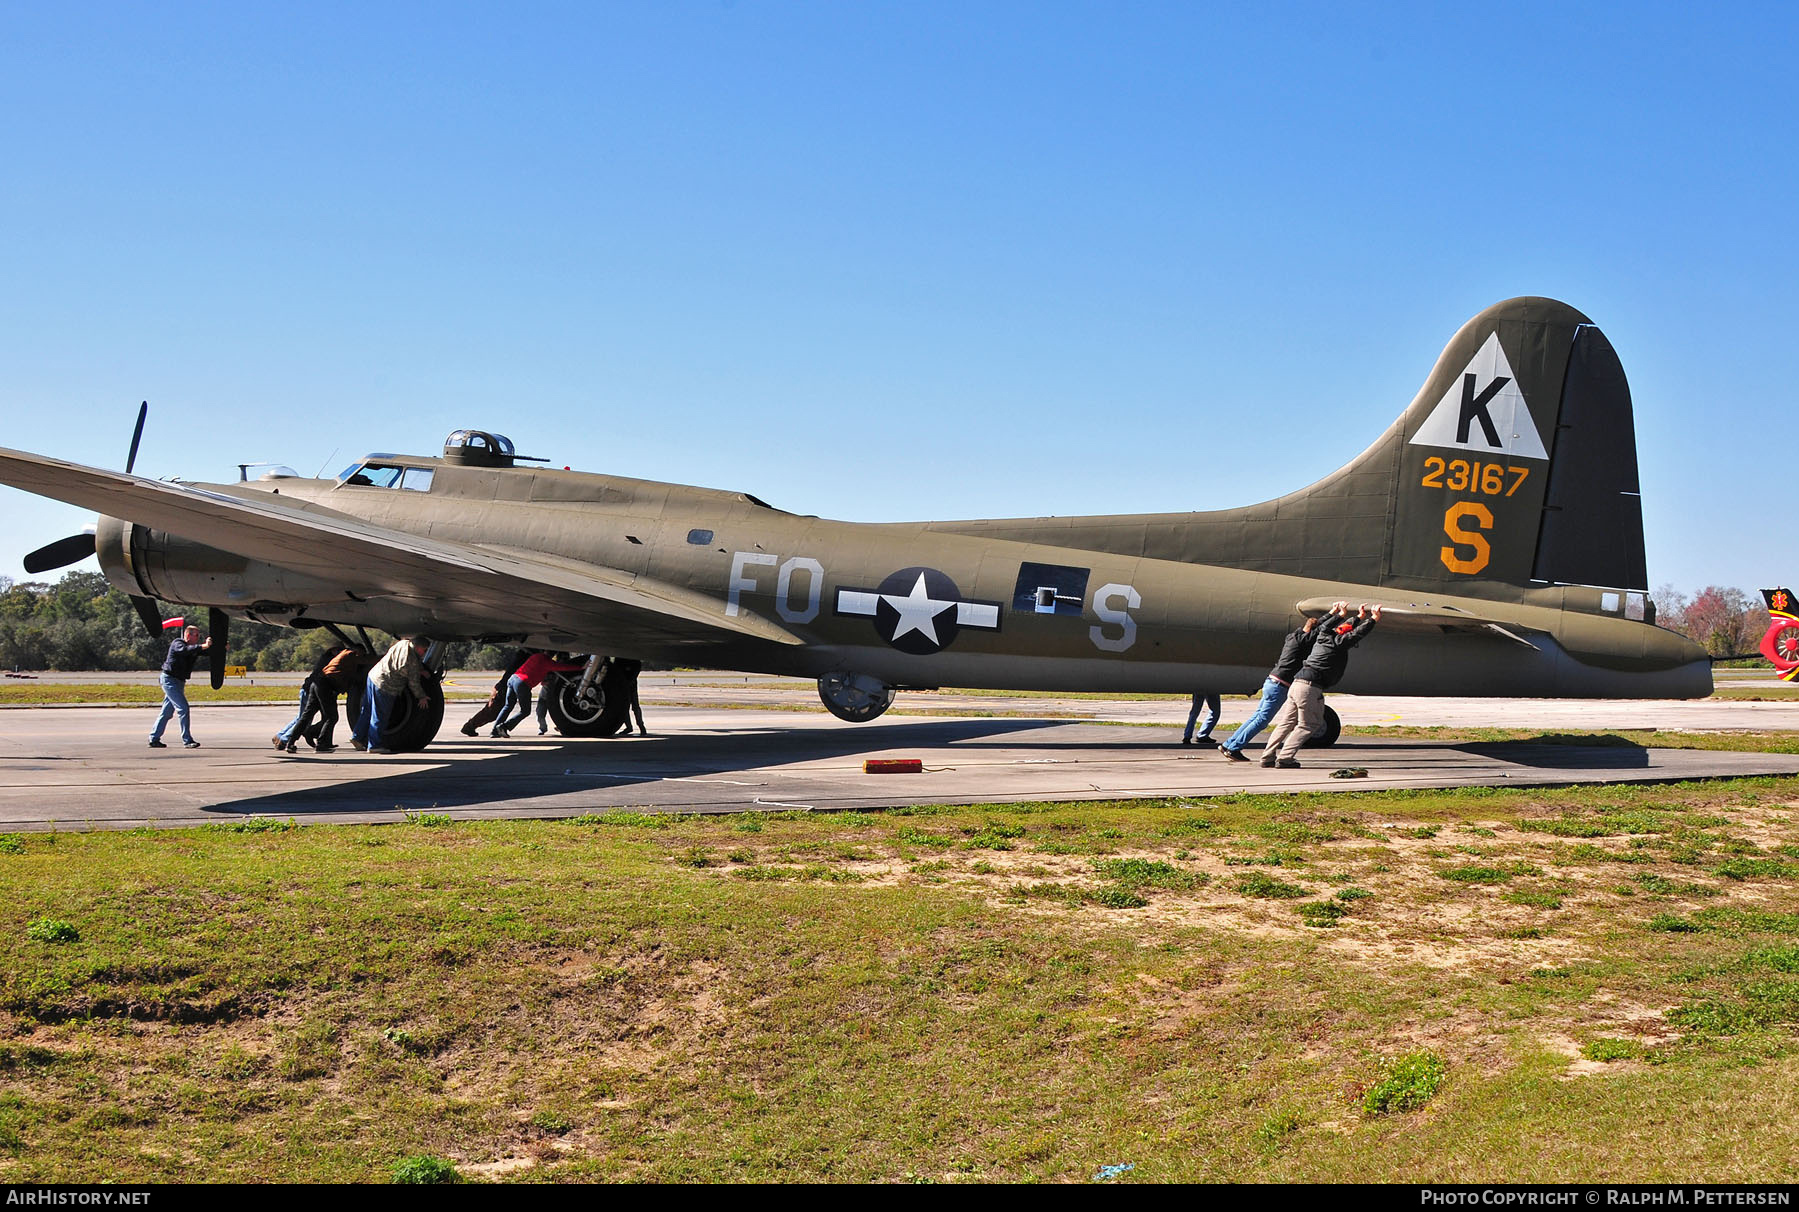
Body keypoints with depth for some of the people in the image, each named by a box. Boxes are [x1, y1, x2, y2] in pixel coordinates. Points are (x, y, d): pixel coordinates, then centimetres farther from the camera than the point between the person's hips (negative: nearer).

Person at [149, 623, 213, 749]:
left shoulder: (194, 648, 10)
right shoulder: (177, 643, -14)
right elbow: (185, 650, -35)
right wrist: (202, 646, -46)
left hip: (179, 682, 9)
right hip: (170, 679, -9)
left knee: (167, 712, 12)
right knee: (183, 709, -14)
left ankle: (154, 739, 19)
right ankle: (187, 741, -14)